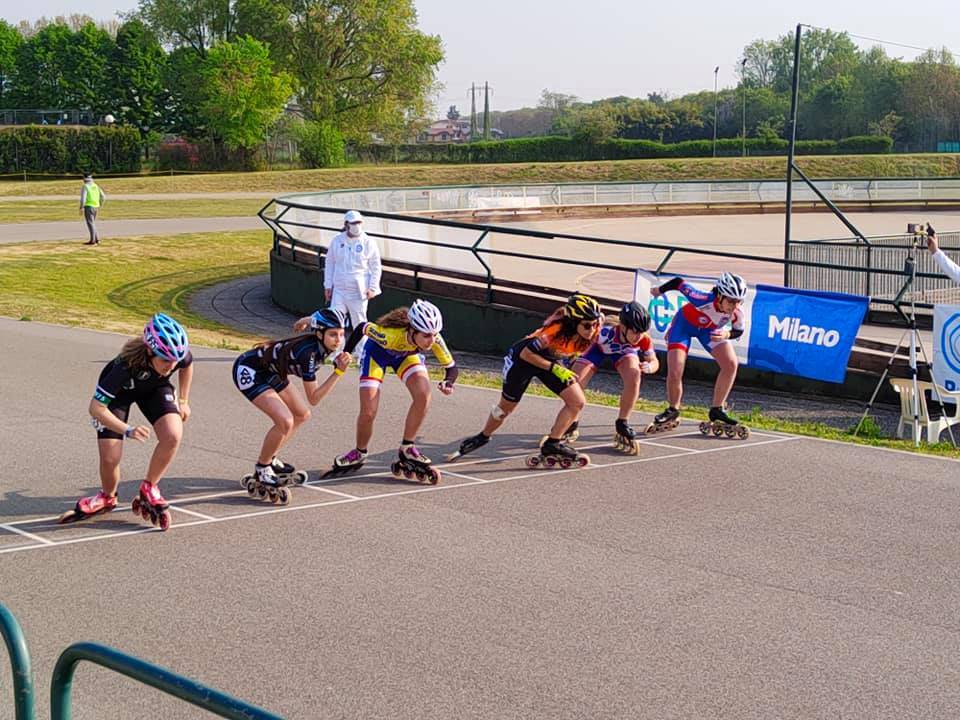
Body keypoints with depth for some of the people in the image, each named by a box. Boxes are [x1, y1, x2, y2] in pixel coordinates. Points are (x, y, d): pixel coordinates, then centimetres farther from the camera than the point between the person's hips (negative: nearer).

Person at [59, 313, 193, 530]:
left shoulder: (180, 354, -31)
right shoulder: (127, 364, -42)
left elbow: (187, 366, -1)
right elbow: (96, 407, -37)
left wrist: (183, 401, 4)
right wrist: (128, 430, -46)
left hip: (154, 388, 3)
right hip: (118, 391, -3)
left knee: (172, 435, -26)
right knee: (110, 458, -14)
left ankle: (149, 489, -2)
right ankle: (107, 497, 21)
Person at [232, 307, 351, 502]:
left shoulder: (322, 345, -8)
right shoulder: (307, 352, -33)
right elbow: (313, 398, -28)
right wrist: (338, 371, -33)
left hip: (269, 370, 10)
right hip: (248, 371, -10)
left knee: (302, 415, 13)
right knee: (285, 421, -23)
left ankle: (270, 460, 27)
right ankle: (261, 472, -5)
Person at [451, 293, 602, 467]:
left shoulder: (592, 330, -25)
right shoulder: (557, 329, -41)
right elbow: (526, 354, -31)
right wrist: (555, 369, -35)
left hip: (552, 360, 5)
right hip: (524, 357, -5)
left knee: (577, 402, -11)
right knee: (506, 407, 12)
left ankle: (552, 445, 0)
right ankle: (483, 437, 39)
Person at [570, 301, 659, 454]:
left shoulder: (644, 339, -33)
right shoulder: (605, 333, -44)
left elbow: (654, 361, -15)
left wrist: (649, 367, -37)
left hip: (624, 352, 1)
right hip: (599, 349, -1)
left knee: (634, 374, -28)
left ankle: (622, 426, -8)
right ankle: (570, 426, 16)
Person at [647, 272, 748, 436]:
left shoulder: (737, 313, -29)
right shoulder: (704, 300, -42)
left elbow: (738, 331, -6)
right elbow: (679, 283, -29)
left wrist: (727, 334, -31)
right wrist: (659, 290, -9)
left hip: (711, 329, 4)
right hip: (685, 324, -4)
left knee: (731, 364, -16)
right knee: (674, 373, -14)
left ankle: (717, 410, -1)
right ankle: (672, 411, 14)